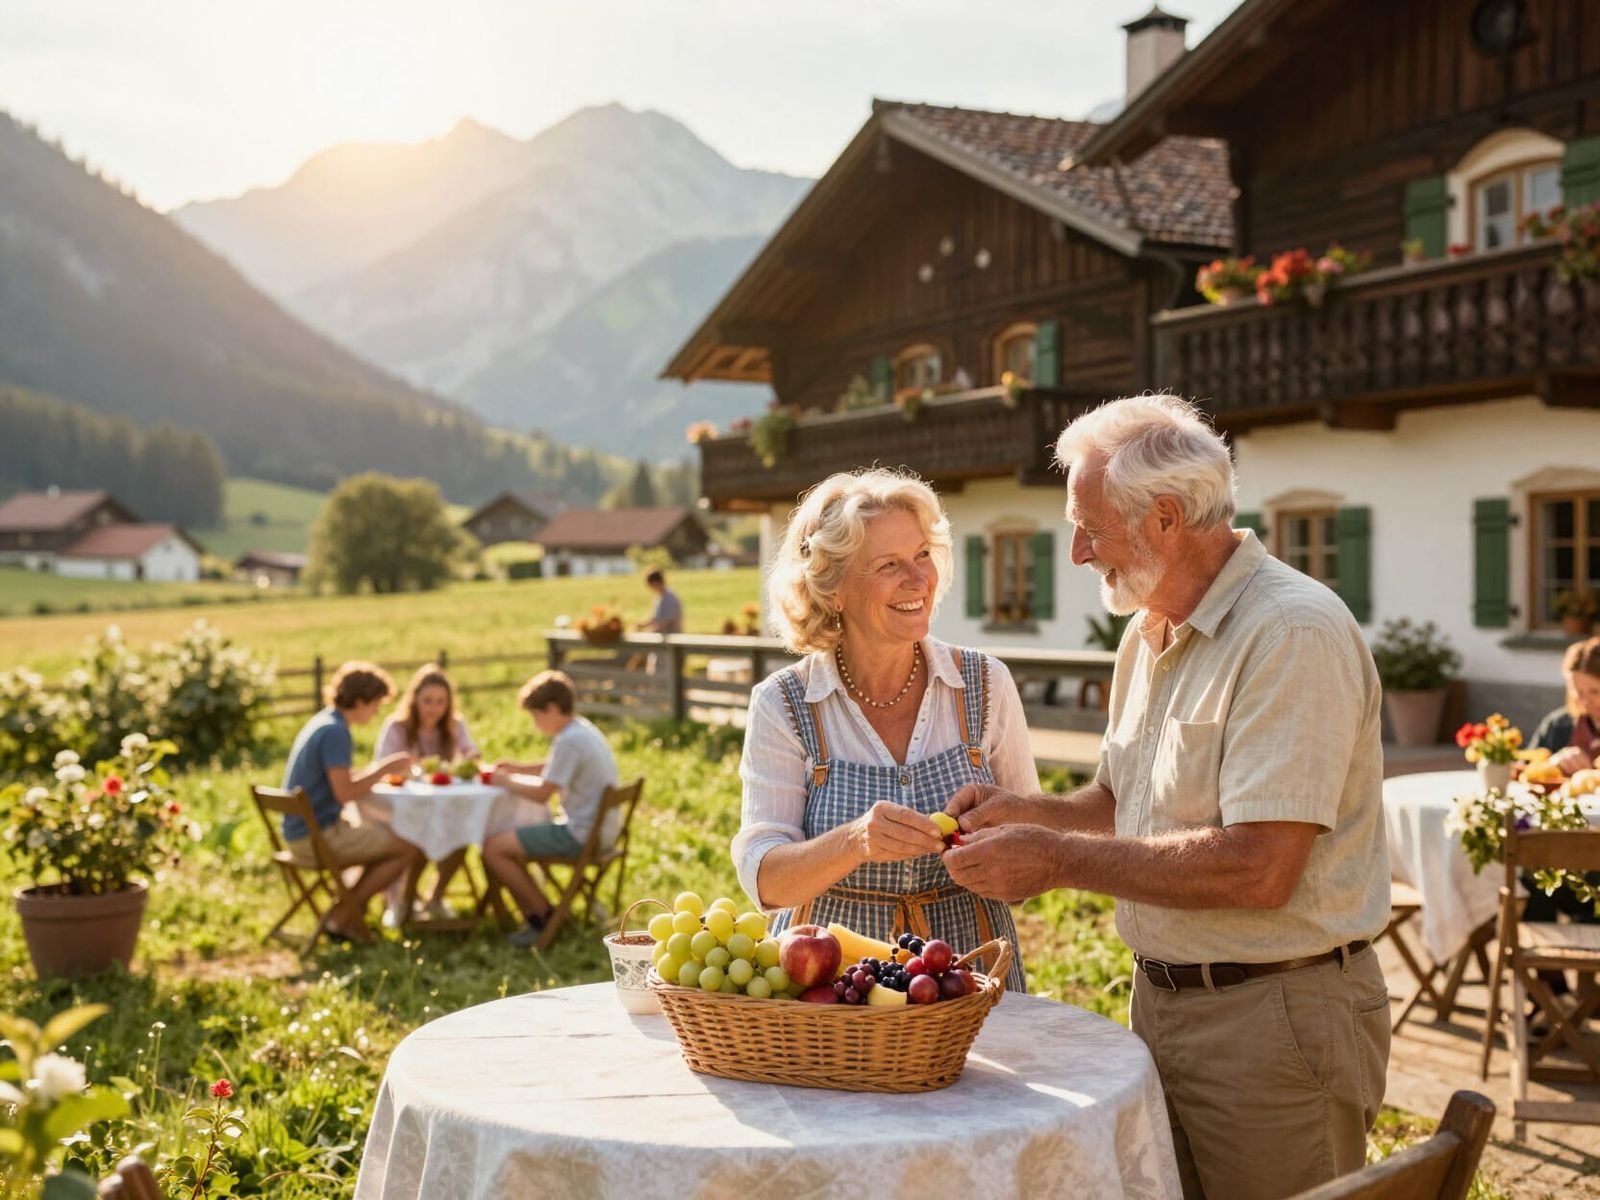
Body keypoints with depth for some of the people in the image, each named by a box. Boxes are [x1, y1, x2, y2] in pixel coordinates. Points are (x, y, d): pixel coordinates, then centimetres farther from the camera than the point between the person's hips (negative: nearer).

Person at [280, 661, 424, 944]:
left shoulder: (323, 723, 13)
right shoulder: (335, 732, -18)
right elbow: (345, 792, -24)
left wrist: (382, 767, 10)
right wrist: (384, 768, -12)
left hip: (303, 833, 10)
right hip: (318, 838, -10)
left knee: (391, 833, 20)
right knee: (410, 848, -9)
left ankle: (351, 912, 12)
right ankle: (342, 915, -1)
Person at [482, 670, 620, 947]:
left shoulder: (569, 740, -21)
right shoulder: (583, 729, 10)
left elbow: (542, 794, -20)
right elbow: (555, 769, 27)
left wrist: (507, 782, -4)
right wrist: (518, 768, 14)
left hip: (581, 834, -11)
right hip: (599, 829, 11)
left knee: (493, 849, -10)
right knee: (507, 839, 23)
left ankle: (545, 916, 2)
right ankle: (533, 915, 15)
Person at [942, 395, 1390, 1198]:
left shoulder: (1292, 634, -19)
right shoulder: (1148, 636, 11)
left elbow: (1258, 868, -27)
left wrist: (1058, 859, -21)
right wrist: (1023, 812, 2)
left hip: (1274, 1018, -8)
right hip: (1160, 1002, 8)